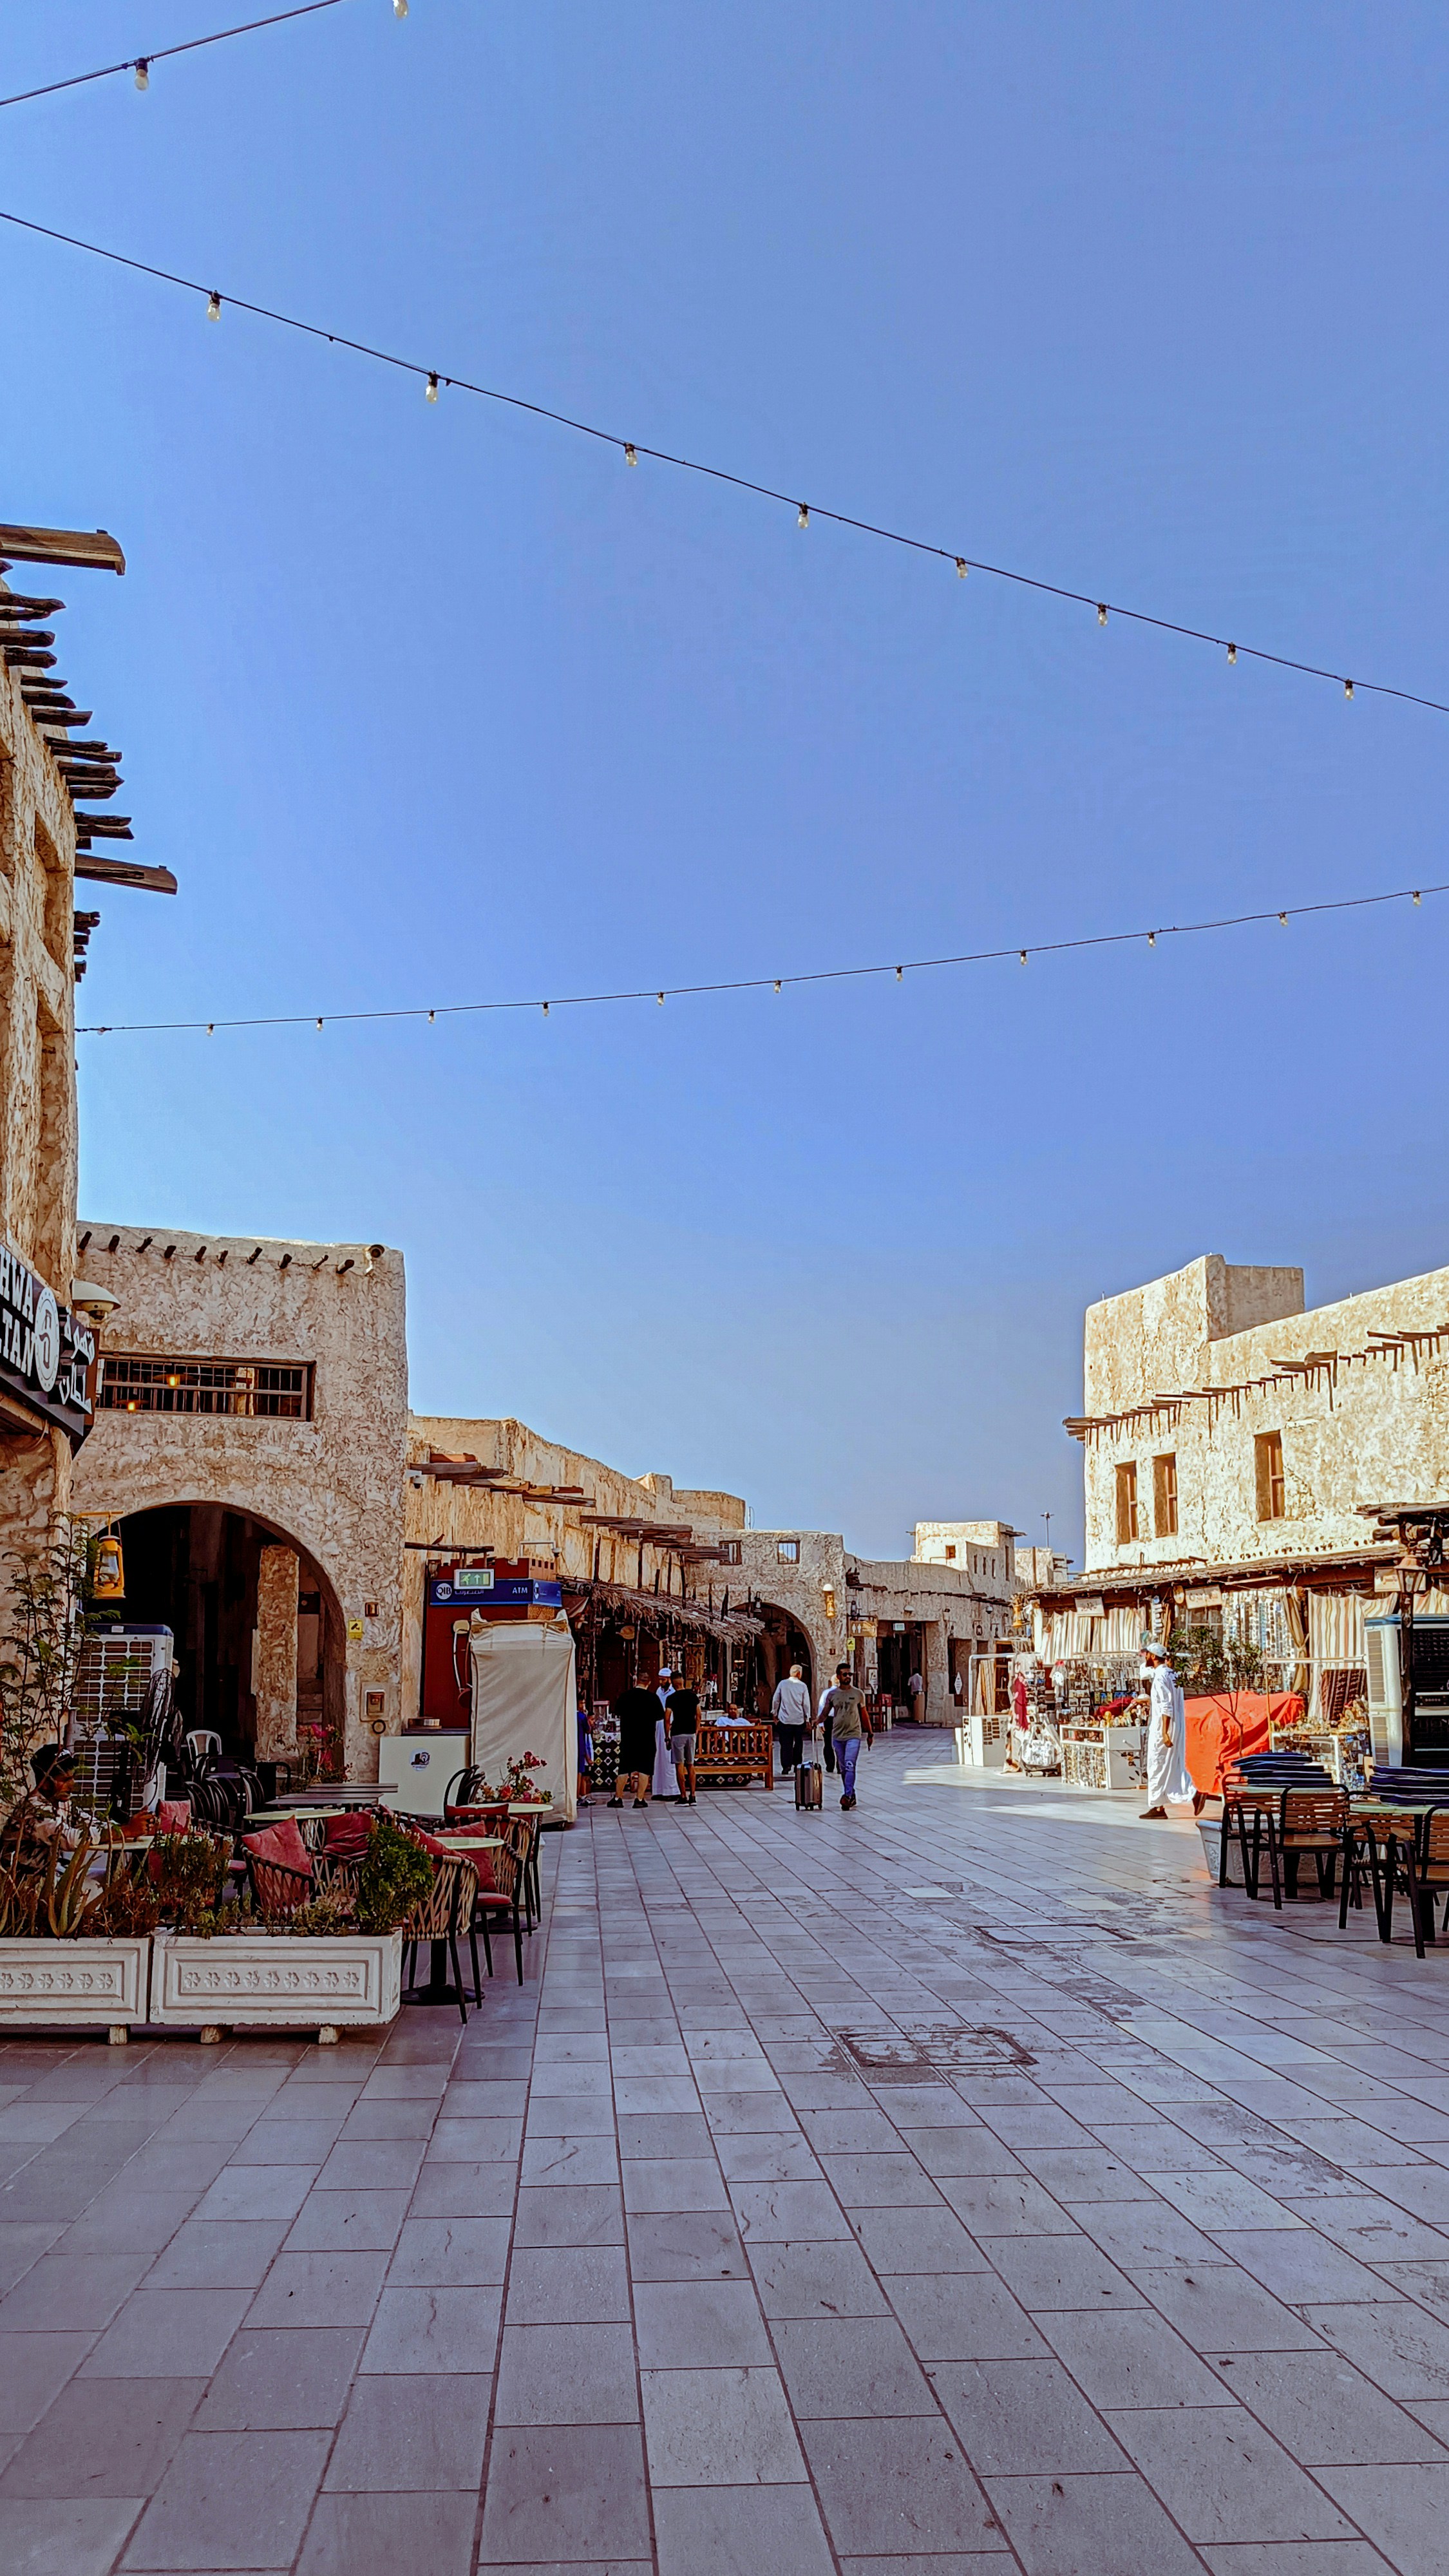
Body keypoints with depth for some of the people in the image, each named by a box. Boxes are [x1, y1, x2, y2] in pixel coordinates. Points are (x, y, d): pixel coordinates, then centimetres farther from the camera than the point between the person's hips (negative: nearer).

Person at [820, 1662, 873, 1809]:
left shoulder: (858, 1694, 4)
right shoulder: (832, 1695, 5)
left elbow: (864, 1714, 12)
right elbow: (825, 1713, 8)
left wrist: (870, 1733, 13)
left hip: (853, 1735, -2)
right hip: (837, 1735, 3)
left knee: (850, 1766, -17)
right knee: (843, 1768, 7)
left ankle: (848, 1795, -20)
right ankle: (852, 1796, 17)